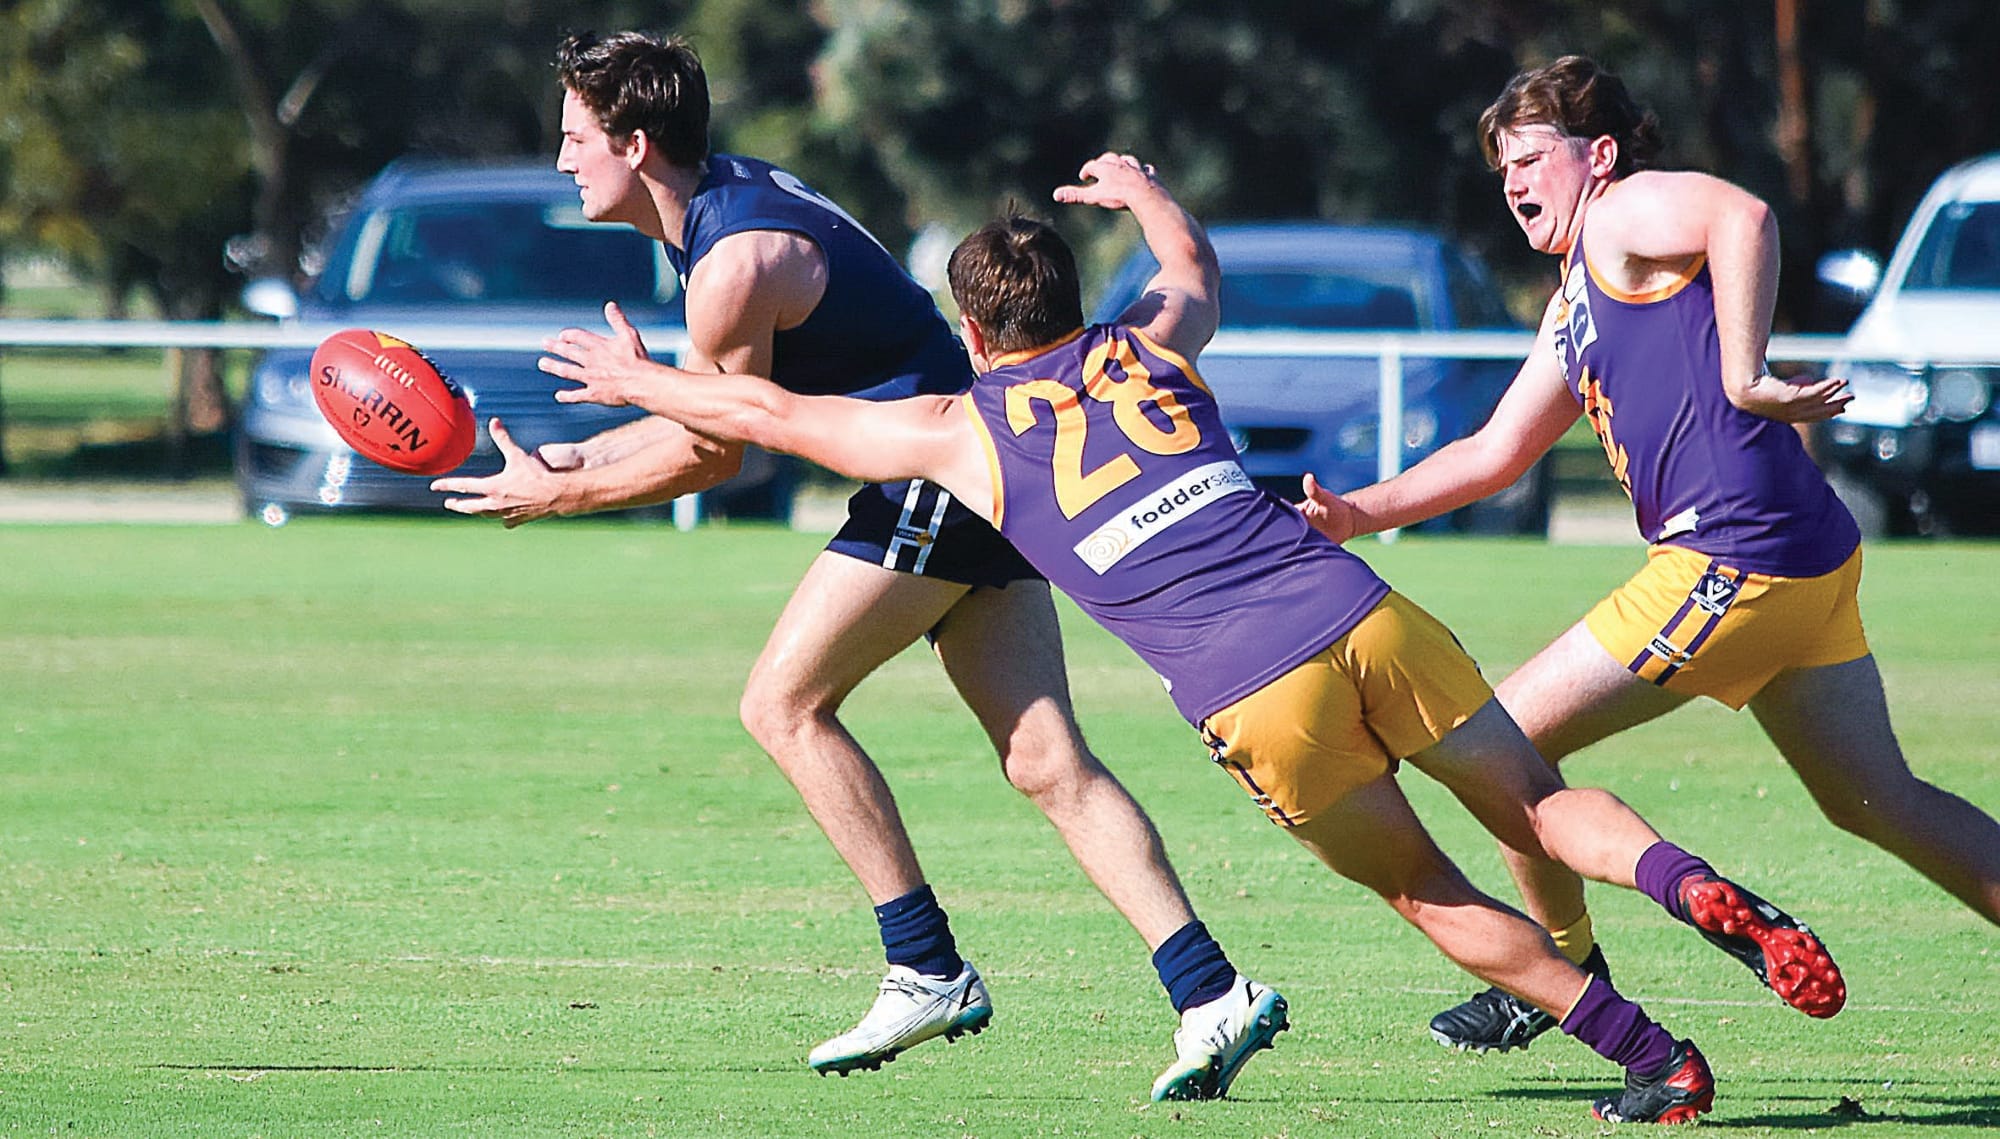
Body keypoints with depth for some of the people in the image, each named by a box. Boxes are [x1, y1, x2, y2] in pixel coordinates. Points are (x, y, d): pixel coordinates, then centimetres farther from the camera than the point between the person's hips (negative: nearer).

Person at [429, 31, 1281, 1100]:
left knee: (783, 702, -4)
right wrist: (577, 456, 20)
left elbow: (709, 454, -9)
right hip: (979, 478, 9)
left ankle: (927, 970, -4)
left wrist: (554, 494, 1)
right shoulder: (730, 193, 13)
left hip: (935, 477, -9)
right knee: (1046, 760, 0)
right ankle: (1212, 997, -9)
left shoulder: (737, 260, -18)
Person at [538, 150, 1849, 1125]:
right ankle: (1702, 891, -16)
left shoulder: (959, 433, 12)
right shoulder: (1147, 348, 21)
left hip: (1257, 696, -3)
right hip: (1360, 611, 3)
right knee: (1541, 804, 14)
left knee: (1430, 893, 10)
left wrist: (641, 380, 41)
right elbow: (1198, 268, 46)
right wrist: (1145, 189, 65)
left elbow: (770, 412, 25)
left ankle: (1658, 1060, -2)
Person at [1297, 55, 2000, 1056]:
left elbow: (1745, 217, -24)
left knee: (1503, 739, 0)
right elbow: (1495, 453, 30)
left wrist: (1743, 379, -27)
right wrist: (1354, 514, 20)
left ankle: (1566, 966, 17)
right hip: (1806, 561, 10)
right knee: (1879, 803, 14)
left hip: (1731, 559, -10)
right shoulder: (1575, 304, 26)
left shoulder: (1622, 215, -2)